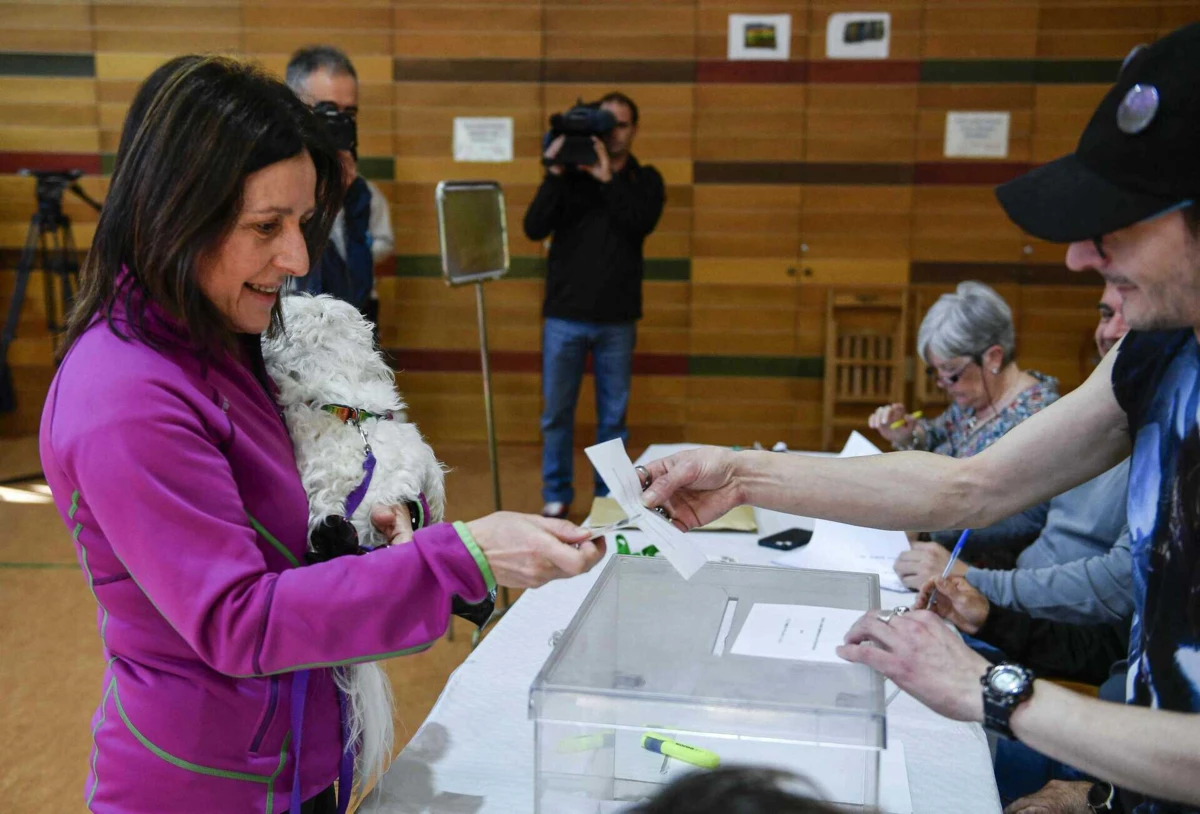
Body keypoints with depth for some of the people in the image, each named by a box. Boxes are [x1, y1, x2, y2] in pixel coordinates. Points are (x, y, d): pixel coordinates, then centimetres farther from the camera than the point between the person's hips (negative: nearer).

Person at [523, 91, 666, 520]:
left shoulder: (645, 180, 7)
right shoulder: (569, 175, 4)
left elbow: (643, 222, -14)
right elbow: (534, 228, -9)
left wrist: (607, 179, -20)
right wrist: (555, 174, -18)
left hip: (617, 319, 0)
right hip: (564, 316, 0)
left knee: (613, 416, 7)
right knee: (556, 413, 5)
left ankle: (610, 496, 19)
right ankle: (556, 496, 19)